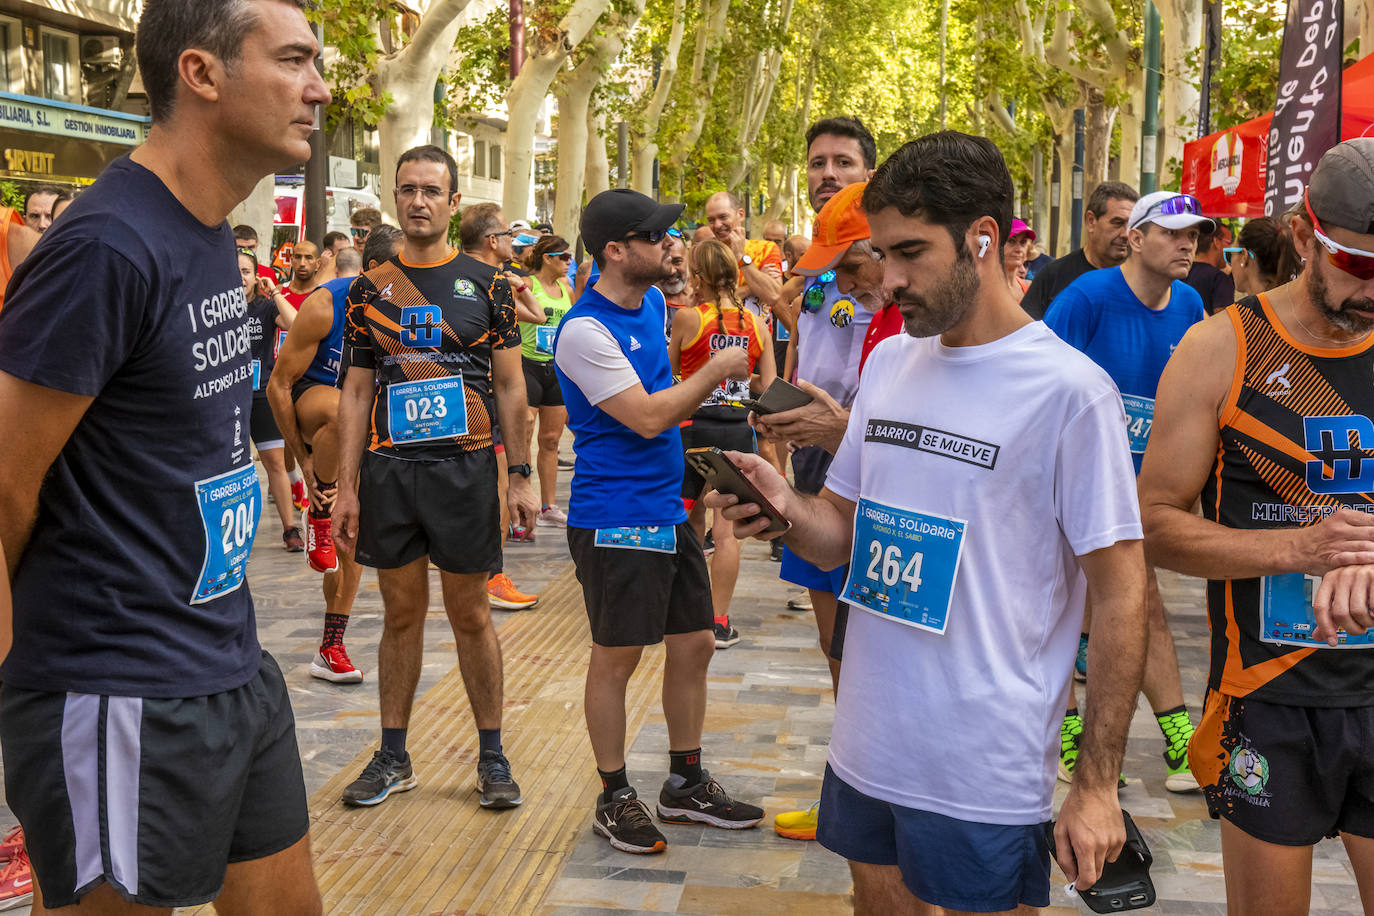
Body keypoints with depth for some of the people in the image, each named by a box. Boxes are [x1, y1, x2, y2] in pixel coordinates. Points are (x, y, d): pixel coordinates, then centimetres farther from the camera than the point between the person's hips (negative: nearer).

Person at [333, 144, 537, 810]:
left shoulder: (484, 282, 3)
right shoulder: (370, 288, 7)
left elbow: (510, 385, 4)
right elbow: (355, 392, 7)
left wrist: (521, 477, -2)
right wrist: (346, 486, 1)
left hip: (465, 467, -2)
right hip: (388, 470, 2)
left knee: (471, 616, 5)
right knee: (401, 613, 9)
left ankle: (492, 756, 17)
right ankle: (393, 757, 21)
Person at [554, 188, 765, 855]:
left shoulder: (653, 302, 9)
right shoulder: (585, 330, -18)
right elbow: (648, 418, -21)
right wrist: (717, 371, -13)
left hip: (668, 510, 9)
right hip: (615, 518, -8)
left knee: (694, 643, 13)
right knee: (617, 656, 3)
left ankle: (686, 784, 27)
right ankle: (615, 797, 18)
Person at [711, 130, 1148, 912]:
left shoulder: (1069, 390, -14)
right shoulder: (888, 362, 6)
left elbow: (1122, 596, -11)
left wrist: (1098, 786, -12)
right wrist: (787, 509, -11)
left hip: (986, 779, -6)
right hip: (867, 747, 6)